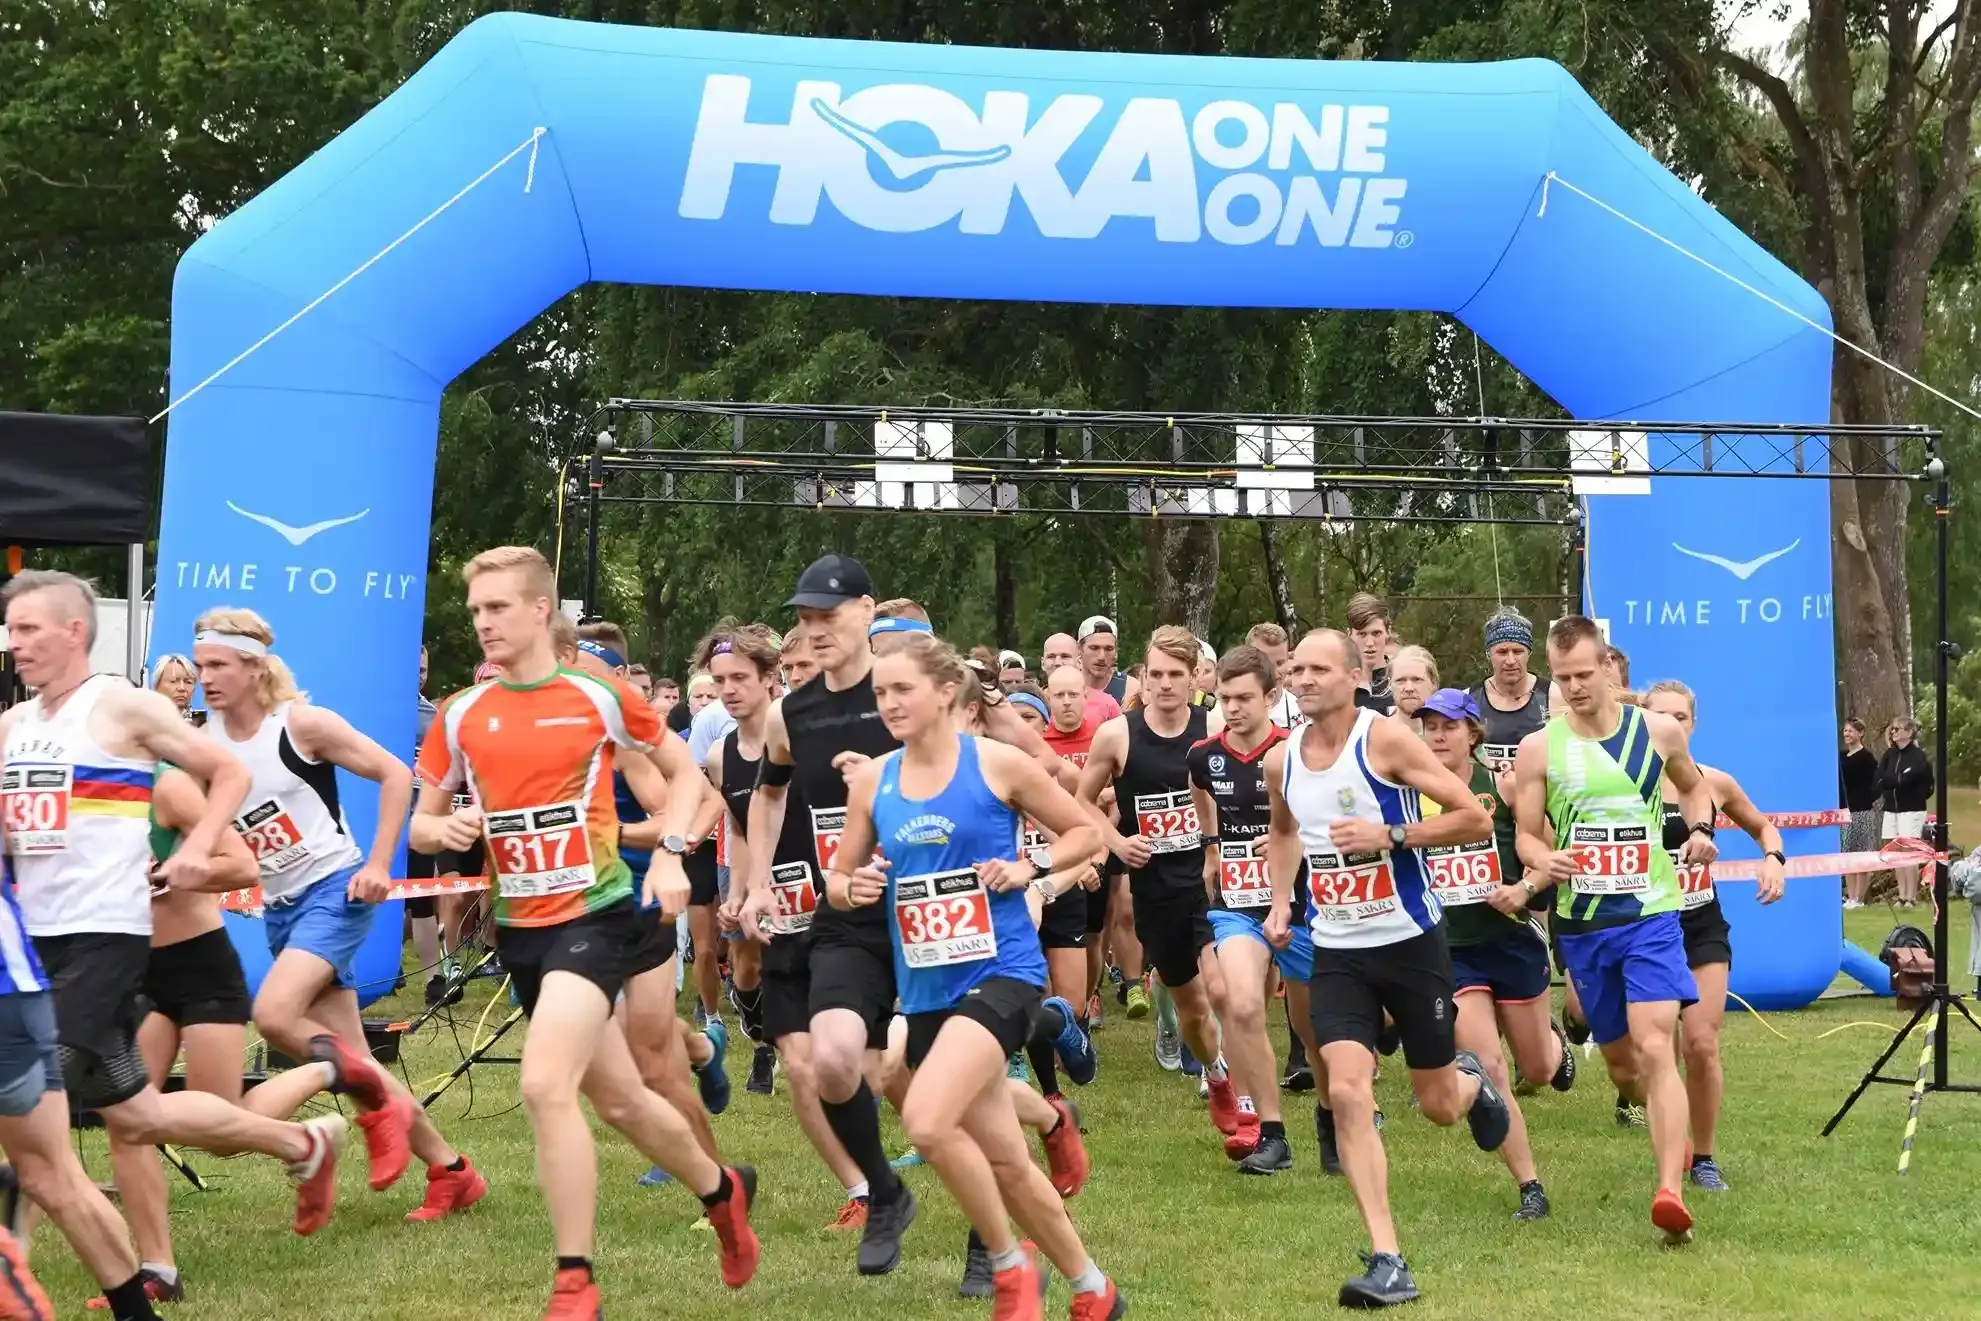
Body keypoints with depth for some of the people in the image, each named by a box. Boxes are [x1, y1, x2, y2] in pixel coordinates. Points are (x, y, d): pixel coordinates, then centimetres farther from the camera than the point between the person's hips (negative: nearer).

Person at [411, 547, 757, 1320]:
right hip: (519, 927, 5)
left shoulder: (600, 697, -6)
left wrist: (670, 856, -7)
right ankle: (722, 1191, 42)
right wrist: (444, 830, -13)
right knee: (618, 1100, 15)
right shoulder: (459, 716, 3)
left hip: (594, 912, -5)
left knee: (545, 1085, -23)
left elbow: (685, 772, 7)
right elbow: (421, 823, 10)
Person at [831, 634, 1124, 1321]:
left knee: (927, 1122, -26)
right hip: (926, 989, 5)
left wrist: (1025, 869, -11)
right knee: (1003, 1160, 11)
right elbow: (838, 878, 14)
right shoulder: (872, 780, 5)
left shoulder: (998, 763, -6)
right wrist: (850, 888, -8)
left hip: (1000, 971, -5)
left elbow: (1084, 831, 4)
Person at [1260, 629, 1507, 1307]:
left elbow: (1476, 819, -16)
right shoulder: (1280, 760, 1)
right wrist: (1280, 899, 10)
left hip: (1409, 941, -3)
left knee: (1439, 1106, 9)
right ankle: (1387, 1259, -10)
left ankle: (1473, 1081, 48)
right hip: (1336, 951, 3)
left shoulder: (1386, 740, -15)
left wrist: (1389, 835, -25)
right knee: (1346, 1093, -15)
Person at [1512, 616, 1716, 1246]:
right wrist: (1542, 861, -19)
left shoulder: (1659, 731, 1)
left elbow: (1694, 785, 22)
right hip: (1582, 923, 2)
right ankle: (1670, 1130, 45)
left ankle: (1671, 1193, -26)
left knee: (1654, 1048, -19)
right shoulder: (1538, 749, -1)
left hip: (1651, 915, -2)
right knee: (1618, 1059, 14)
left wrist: (1699, 827, 2)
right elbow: (1527, 835, 4)